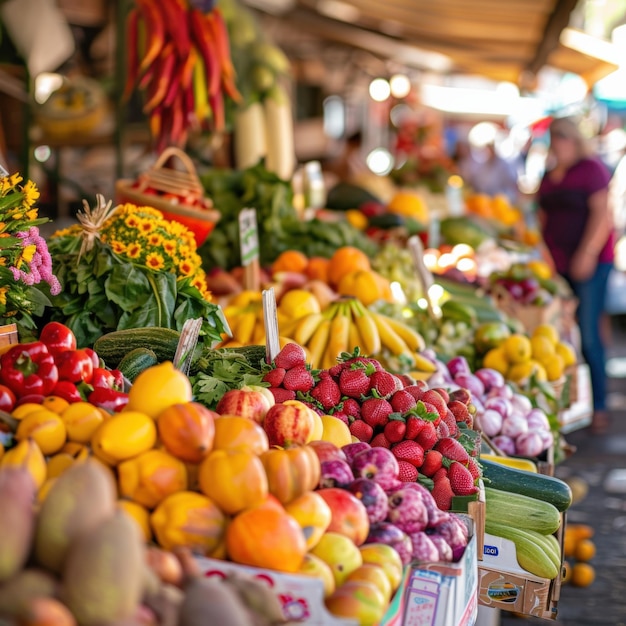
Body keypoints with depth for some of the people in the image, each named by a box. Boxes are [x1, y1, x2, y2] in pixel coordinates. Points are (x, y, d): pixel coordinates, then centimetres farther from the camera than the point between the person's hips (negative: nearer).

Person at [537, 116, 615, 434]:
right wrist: (545, 253, 12)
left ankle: (598, 406, -2)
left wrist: (588, 254, -17)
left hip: (590, 262, -6)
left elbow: (602, 214, -11)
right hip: (558, 264, 7)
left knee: (588, 334, -9)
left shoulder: (592, 169, -4)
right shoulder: (549, 176, 17)